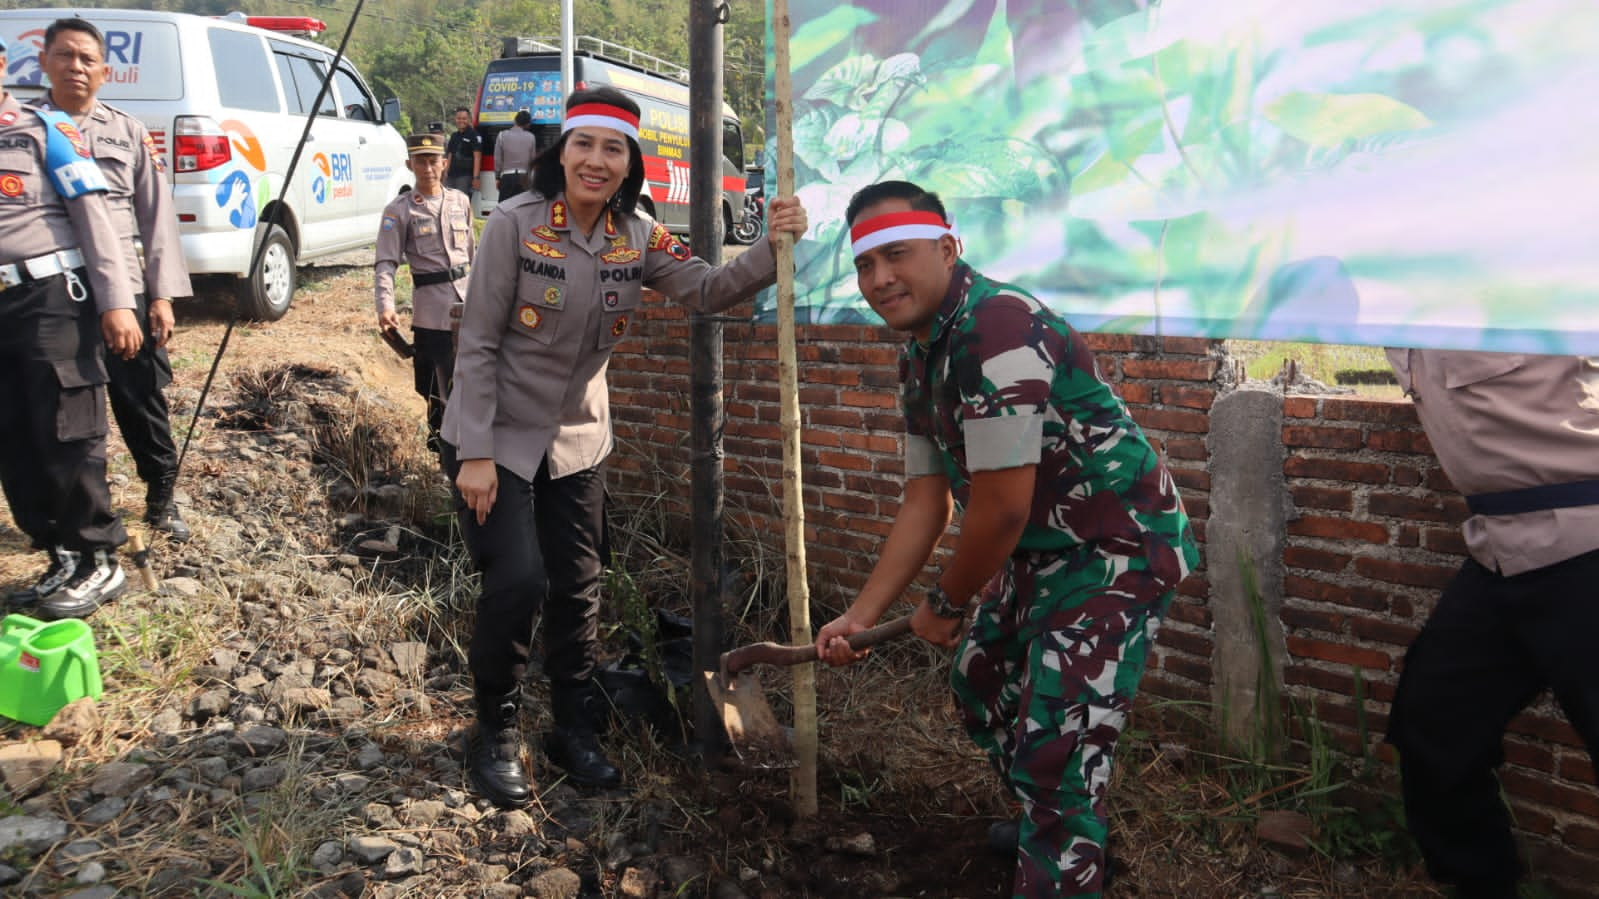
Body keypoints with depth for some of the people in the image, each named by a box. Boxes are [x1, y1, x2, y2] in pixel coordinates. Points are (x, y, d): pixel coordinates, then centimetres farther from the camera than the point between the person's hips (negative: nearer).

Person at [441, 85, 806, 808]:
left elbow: (708, 290, -12)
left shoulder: (635, 237, -2)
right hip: (497, 436, -5)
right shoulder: (516, 225, -16)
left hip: (578, 440, 5)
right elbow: (478, 345, -15)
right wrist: (475, 453, -18)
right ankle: (494, 737, 10)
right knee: (518, 579, -13)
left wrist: (775, 249, -29)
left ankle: (575, 730, 29)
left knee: (578, 587, 10)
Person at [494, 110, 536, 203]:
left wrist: (498, 177, 10)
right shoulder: (531, 137, 1)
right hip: (524, 176, 1)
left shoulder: (502, 136, -2)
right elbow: (533, 158, 6)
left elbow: (497, 159, 0)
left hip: (507, 176, -1)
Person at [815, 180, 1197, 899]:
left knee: (1054, 752, -15)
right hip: (1038, 550, 11)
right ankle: (1041, 824, 47)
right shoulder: (918, 356, 5)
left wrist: (946, 605, -8)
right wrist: (861, 615, 5)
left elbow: (1002, 509, -26)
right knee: (979, 682, 24)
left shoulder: (998, 330, -27)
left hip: (1117, 553, -10)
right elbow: (926, 501, 8)